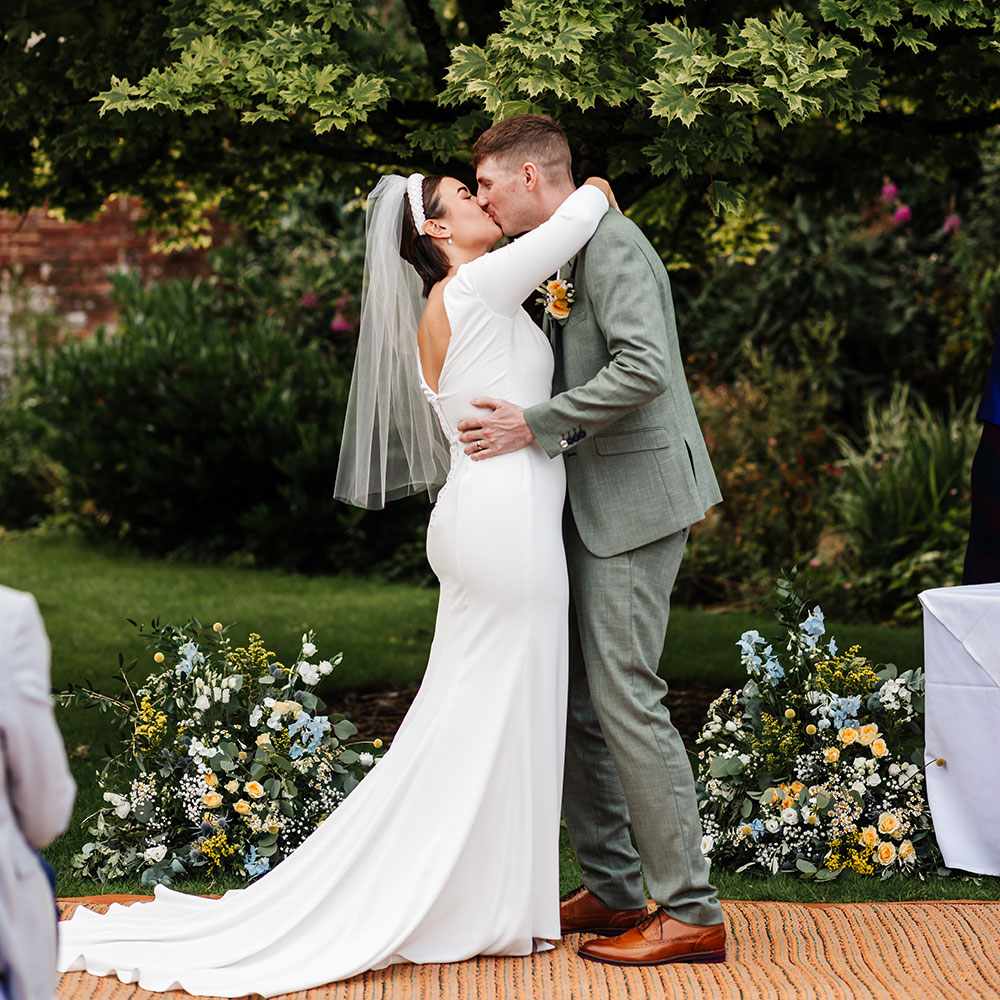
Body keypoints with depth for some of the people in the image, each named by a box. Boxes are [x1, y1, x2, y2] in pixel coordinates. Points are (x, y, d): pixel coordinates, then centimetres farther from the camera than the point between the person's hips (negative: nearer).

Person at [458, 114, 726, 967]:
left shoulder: (610, 242, -14)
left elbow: (644, 367, -26)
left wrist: (537, 426, -21)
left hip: (634, 499, -10)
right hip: (592, 507, 10)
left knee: (625, 698, -10)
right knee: (573, 696, 12)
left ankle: (691, 913, -6)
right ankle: (612, 890, 20)